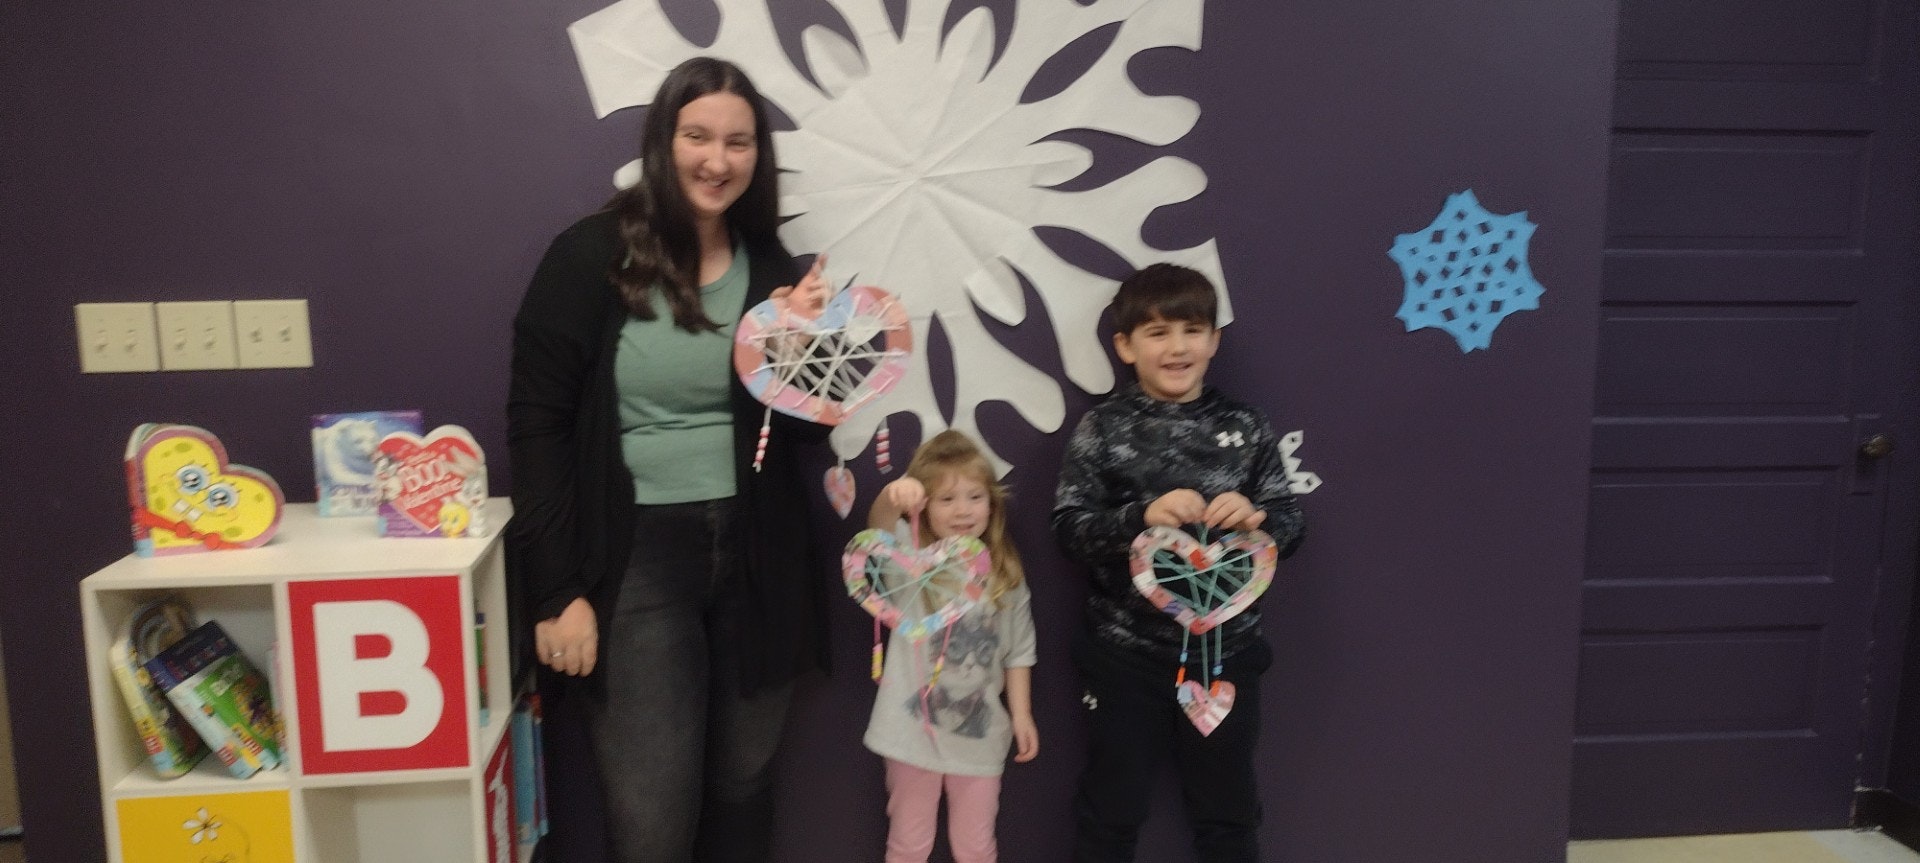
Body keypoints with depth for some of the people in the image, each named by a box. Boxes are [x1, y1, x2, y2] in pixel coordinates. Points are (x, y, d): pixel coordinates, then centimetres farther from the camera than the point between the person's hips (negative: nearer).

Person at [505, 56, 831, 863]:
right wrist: (557, 589, -10)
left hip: (755, 556, 4)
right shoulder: (591, 256, -6)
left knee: (742, 786, 15)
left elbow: (802, 431, 7)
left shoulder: (772, 269, 5)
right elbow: (537, 425, -7)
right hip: (638, 556, -3)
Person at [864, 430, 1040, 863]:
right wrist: (891, 499, -54)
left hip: (980, 733, 2)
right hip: (915, 729, -2)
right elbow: (881, 533, -33)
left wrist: (1021, 715, 3)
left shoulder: (1005, 575, 1)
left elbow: (1018, 652, 8)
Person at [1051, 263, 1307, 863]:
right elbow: (1068, 528, -10)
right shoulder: (1103, 429, -5)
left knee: (1227, 812, 17)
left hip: (1225, 650, 2)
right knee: (1111, 809, 13)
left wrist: (1256, 519, -20)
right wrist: (1142, 515, -25)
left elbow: (1291, 528, 1)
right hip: (1126, 651, -2)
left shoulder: (1246, 428, 0)